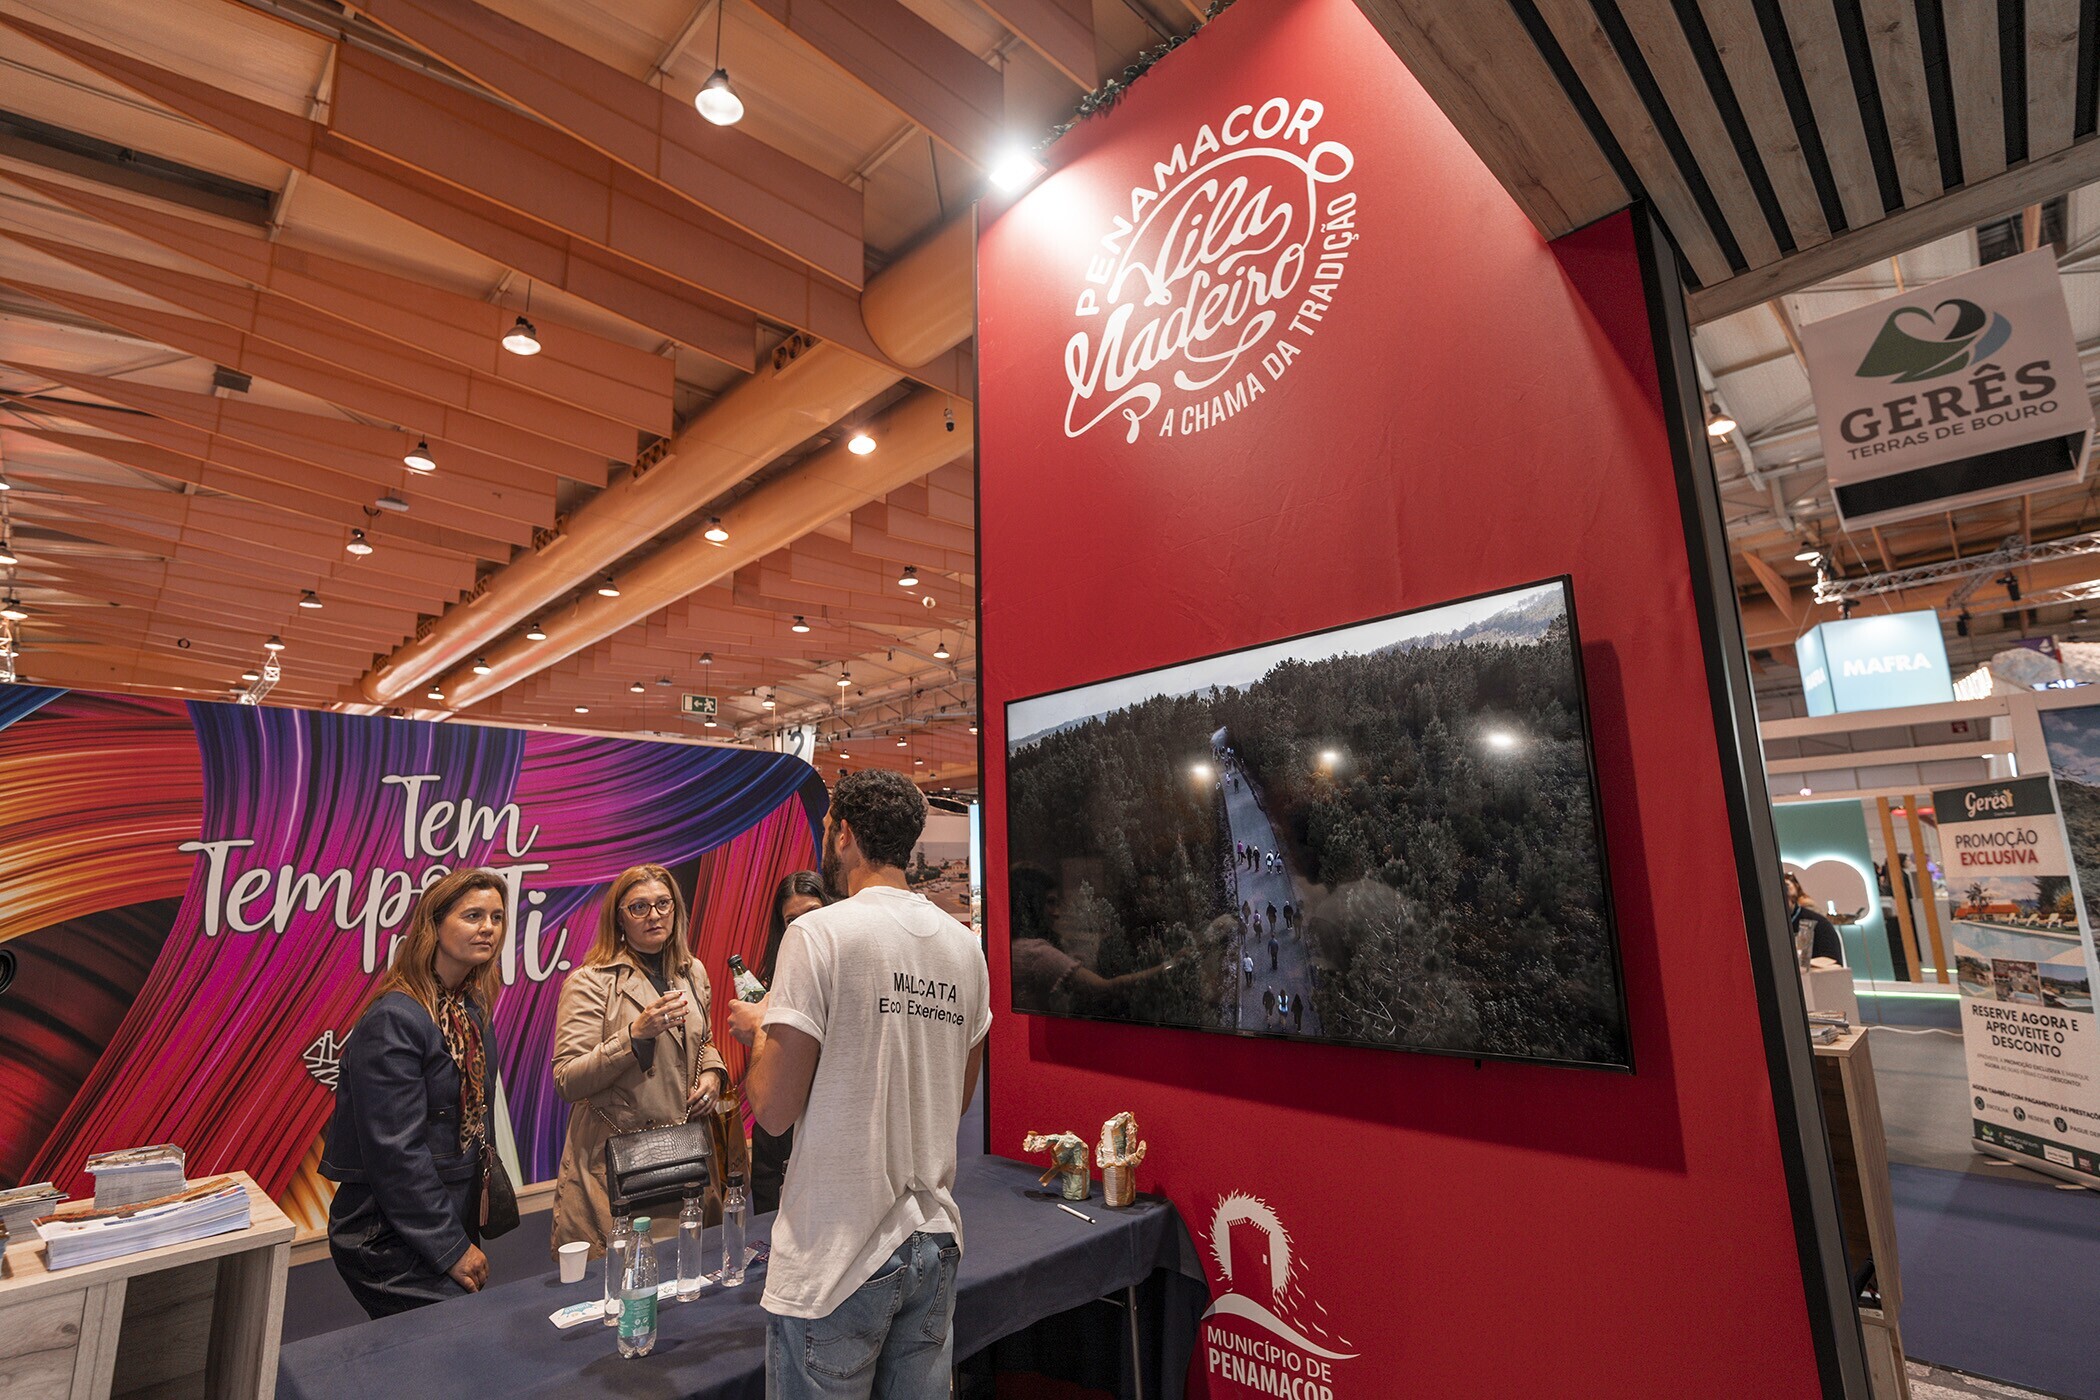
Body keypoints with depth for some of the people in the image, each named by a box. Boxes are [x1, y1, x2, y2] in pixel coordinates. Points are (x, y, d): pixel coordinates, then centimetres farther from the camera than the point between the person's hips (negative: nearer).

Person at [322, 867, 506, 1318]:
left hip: (454, 1219, 8)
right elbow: (395, 1151, -21)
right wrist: (451, 1248, -16)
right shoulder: (394, 1019, -21)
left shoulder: (472, 1011, 6)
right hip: (390, 1242, -8)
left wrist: (468, 1235, 11)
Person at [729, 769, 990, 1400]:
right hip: (935, 1241, 6)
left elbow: (775, 1110, -14)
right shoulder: (965, 945, 2)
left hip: (839, 1259, -5)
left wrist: (759, 1030, 5)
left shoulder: (818, 933, -16)